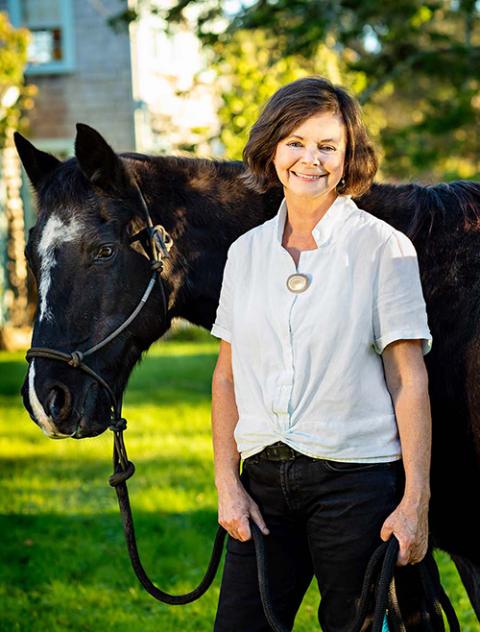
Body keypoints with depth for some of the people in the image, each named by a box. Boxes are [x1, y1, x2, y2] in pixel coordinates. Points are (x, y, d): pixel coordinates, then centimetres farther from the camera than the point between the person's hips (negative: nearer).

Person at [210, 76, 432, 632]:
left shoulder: (385, 248, -3)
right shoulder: (246, 252, 10)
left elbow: (409, 381, -6)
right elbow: (227, 377, 12)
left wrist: (416, 502, -12)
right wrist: (227, 485, 2)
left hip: (356, 480, -4)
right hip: (264, 481, 4)